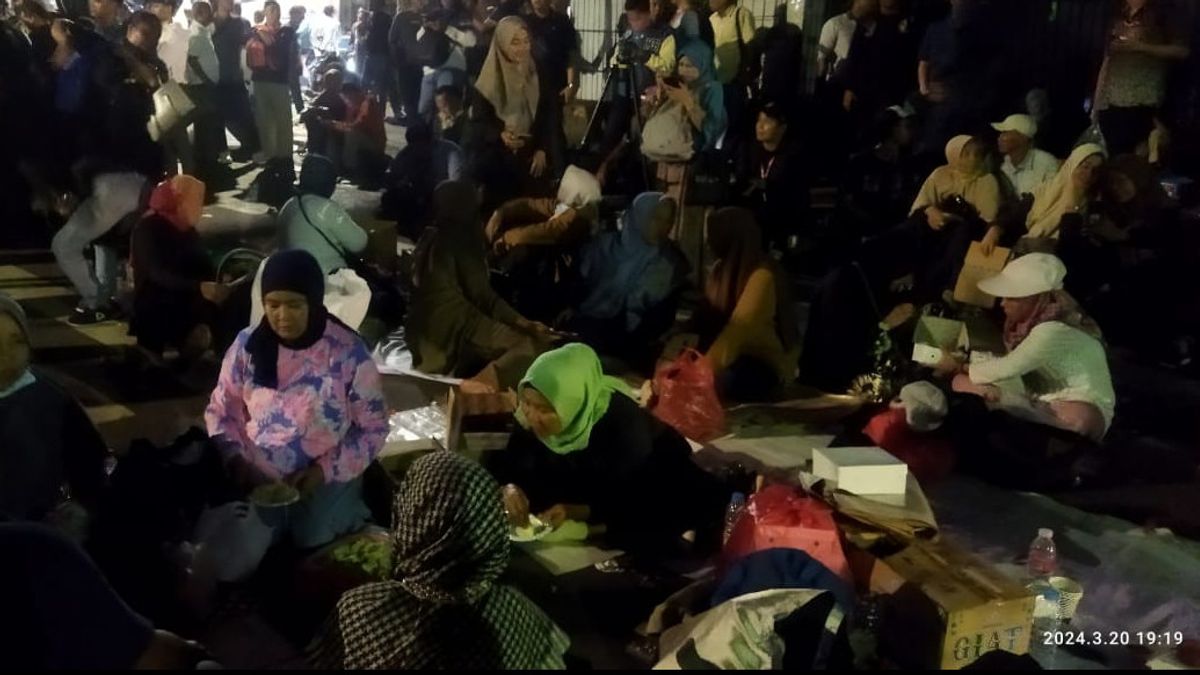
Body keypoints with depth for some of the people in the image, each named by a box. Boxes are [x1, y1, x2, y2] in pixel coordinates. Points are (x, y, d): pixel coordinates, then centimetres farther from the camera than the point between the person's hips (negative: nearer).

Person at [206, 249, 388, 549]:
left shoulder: (349, 353, -14)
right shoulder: (247, 345, -5)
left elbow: (374, 429, -7)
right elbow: (221, 410, 6)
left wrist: (324, 471, -18)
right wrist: (236, 460, -12)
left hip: (328, 478, -2)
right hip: (258, 477, 2)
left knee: (312, 540, -23)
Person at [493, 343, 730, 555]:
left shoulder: (622, 423, -35)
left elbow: (635, 503, -31)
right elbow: (513, 462, -11)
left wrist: (577, 512, -43)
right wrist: (512, 488, -33)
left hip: (656, 485, -6)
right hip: (588, 482, 6)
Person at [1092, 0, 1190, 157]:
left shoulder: (1163, 13, 6)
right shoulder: (1119, 16, 19)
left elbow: (1182, 50, -3)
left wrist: (1140, 46, -12)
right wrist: (1097, 102, 12)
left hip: (1143, 102, -4)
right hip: (1111, 102, 5)